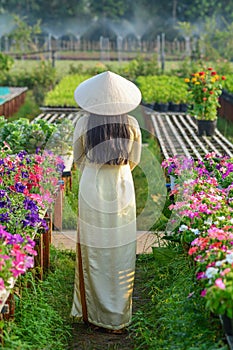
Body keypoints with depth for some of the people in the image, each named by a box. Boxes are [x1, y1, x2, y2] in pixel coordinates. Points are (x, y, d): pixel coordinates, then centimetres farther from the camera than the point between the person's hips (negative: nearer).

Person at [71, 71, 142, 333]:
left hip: (92, 190, 0)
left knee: (94, 252, 10)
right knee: (120, 252, 9)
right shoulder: (131, 124, -6)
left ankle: (92, 312, 21)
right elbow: (134, 160, 7)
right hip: (122, 190, 0)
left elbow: (78, 159, 7)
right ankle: (118, 315, 17)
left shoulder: (84, 123, -8)